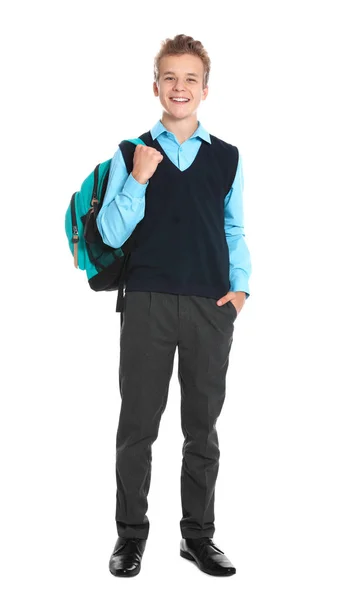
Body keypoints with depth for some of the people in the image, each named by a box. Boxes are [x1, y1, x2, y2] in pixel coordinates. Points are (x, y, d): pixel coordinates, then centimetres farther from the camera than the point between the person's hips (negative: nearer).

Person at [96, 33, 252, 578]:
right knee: (137, 424, 4)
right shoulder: (131, 154, 5)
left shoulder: (227, 157, 9)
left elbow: (235, 231, 14)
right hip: (147, 302, -1)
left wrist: (240, 287, 1)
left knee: (203, 426, 8)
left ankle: (198, 534, 21)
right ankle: (131, 534, 18)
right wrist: (138, 181, -12)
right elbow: (111, 233, 0)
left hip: (211, 307, 1)